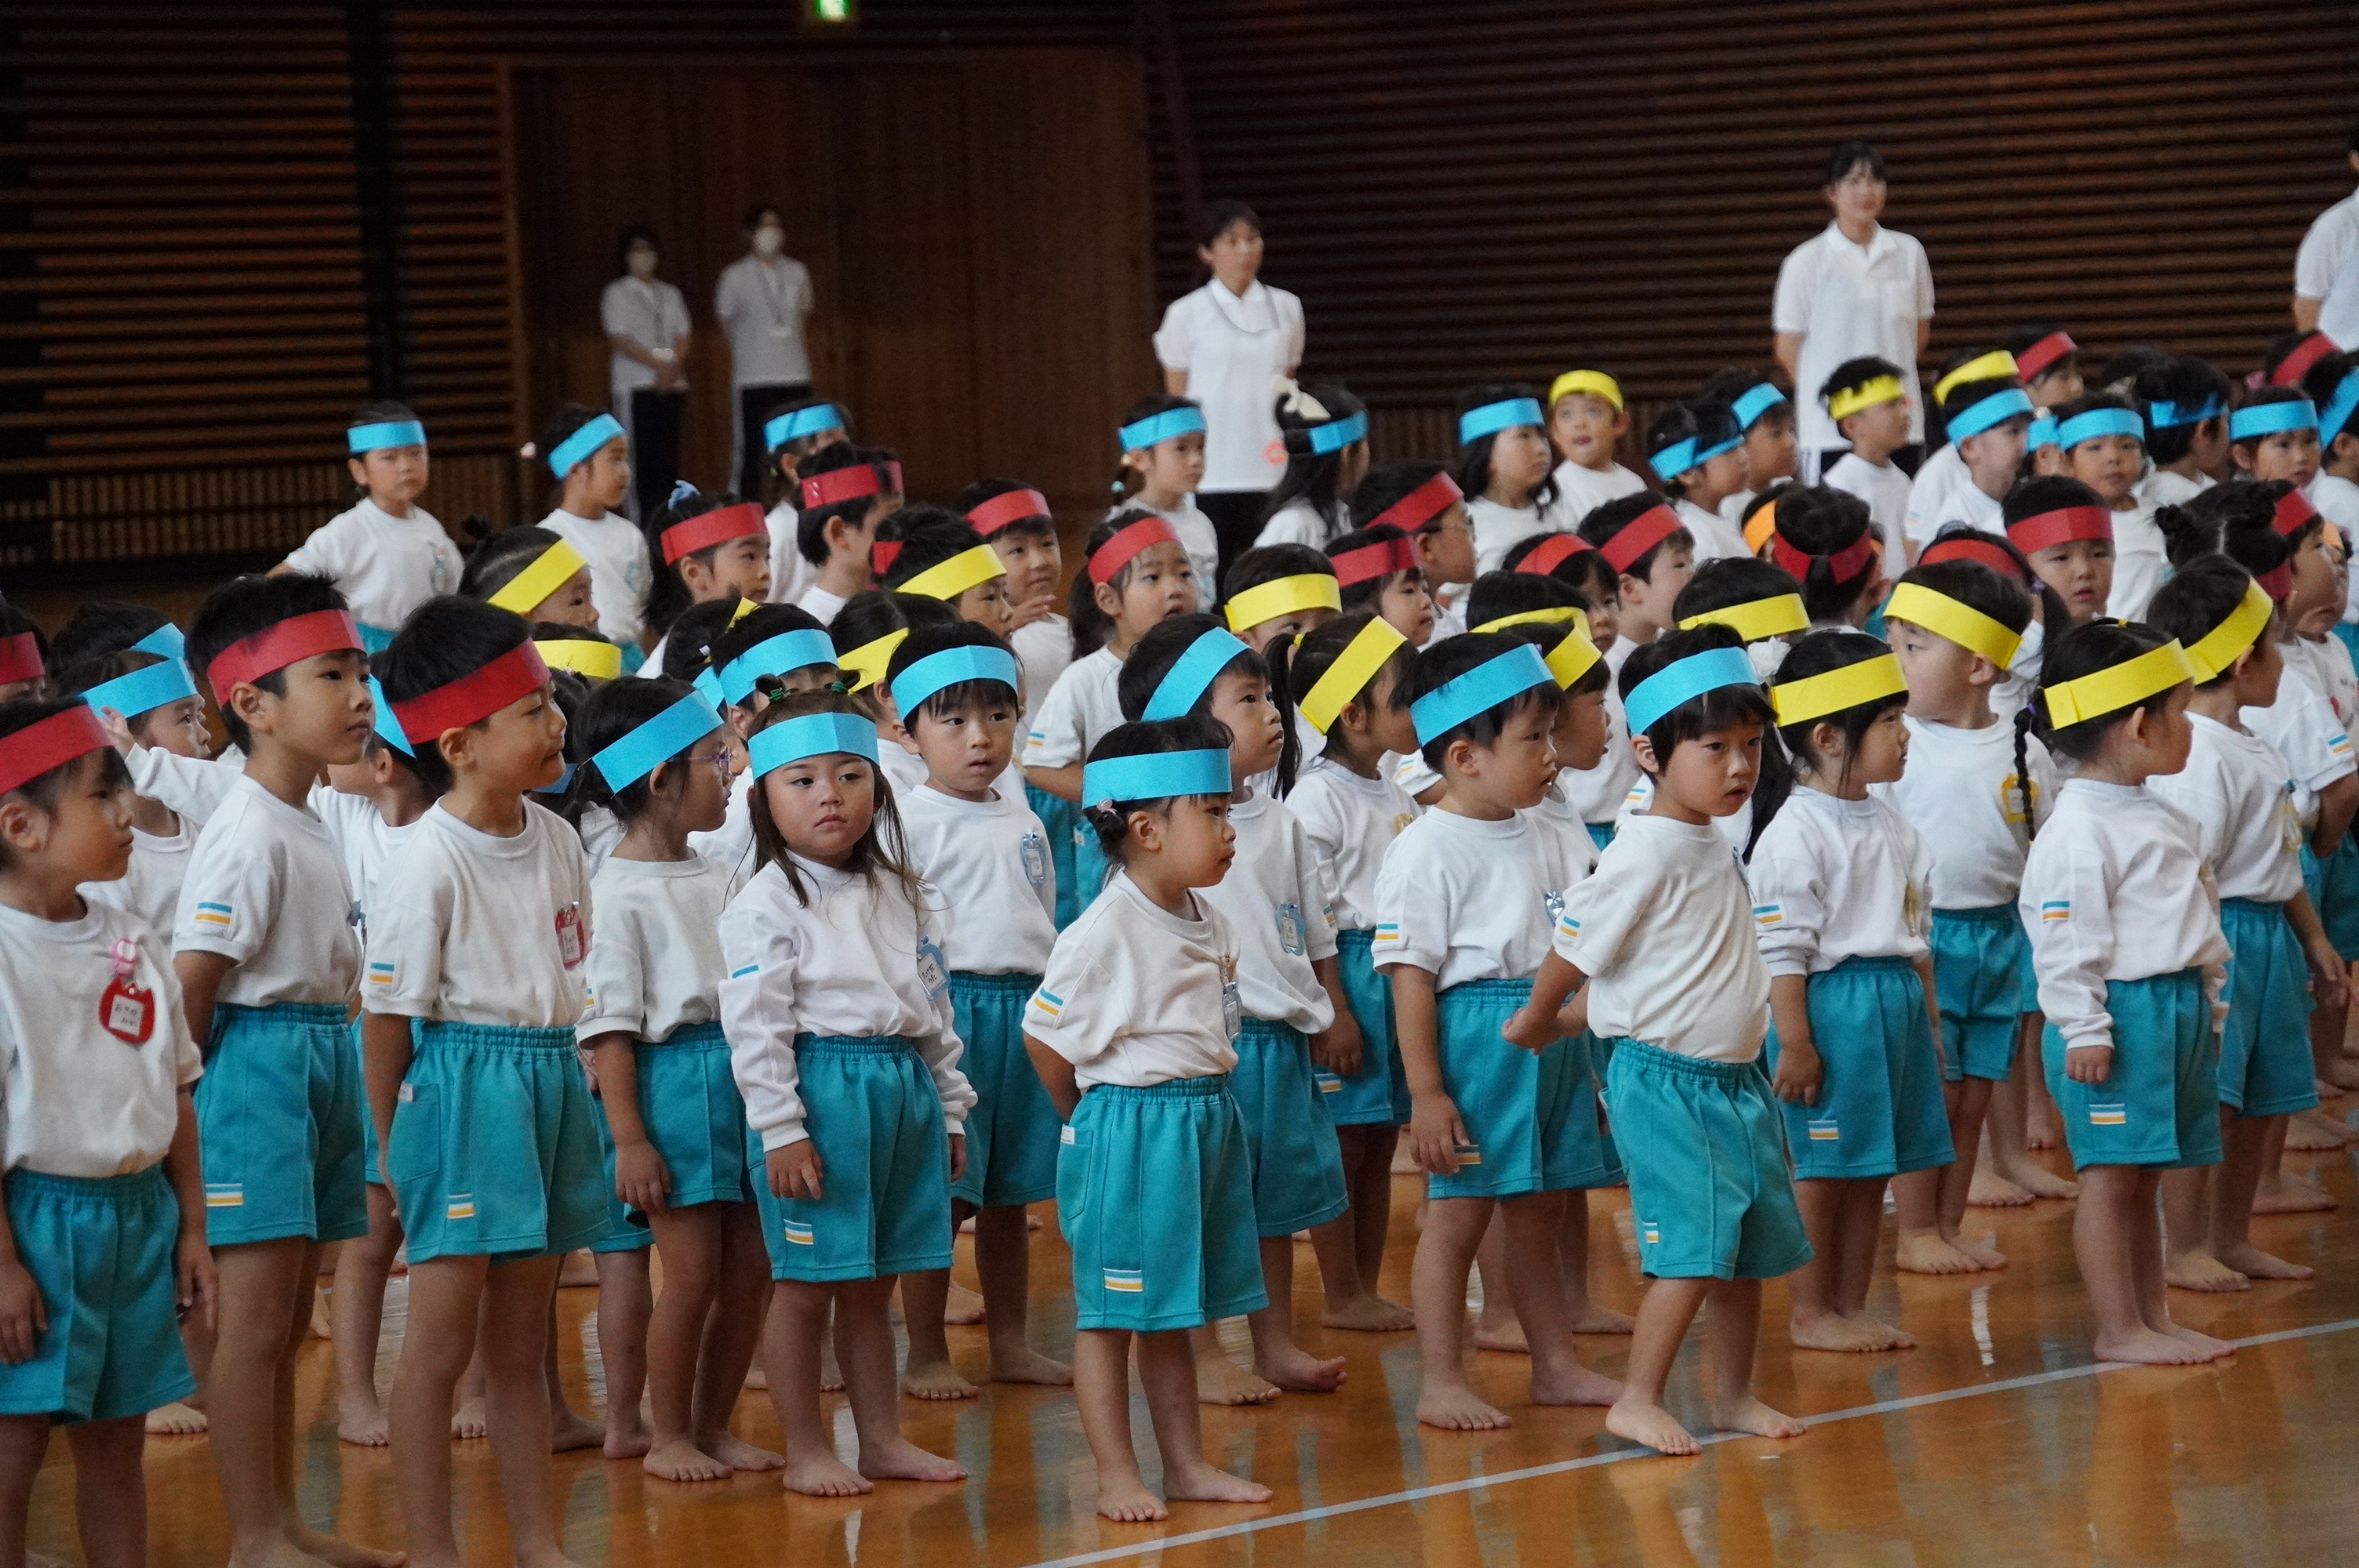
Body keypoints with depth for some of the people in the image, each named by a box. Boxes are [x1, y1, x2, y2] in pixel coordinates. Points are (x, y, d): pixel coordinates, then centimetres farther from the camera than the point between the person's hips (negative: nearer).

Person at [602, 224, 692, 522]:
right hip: (636, 386, -4)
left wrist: (672, 369, -9)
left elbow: (682, 337, 11)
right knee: (641, 458, -9)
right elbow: (620, 339, -7)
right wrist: (659, 365, -13)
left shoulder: (670, 294, 17)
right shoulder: (617, 294, 3)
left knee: (668, 457, 1)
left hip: (671, 385, 4)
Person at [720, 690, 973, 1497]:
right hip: (821, 1090, -6)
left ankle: (883, 1439, 22)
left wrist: (949, 1104, 17)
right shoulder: (765, 906, -8)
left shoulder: (898, 894, 13)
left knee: (872, 1285, 14)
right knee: (806, 1285, 0)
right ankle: (805, 1451, 8)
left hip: (904, 1089, 6)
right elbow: (754, 1027, -13)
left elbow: (933, 1004, 19)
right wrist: (781, 1129, -17)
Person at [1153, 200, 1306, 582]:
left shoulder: (1286, 308, 8)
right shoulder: (1186, 314, 1)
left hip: (1270, 474, 2)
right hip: (1210, 475, -2)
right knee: (1211, 581, -3)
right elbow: (1176, 403, 6)